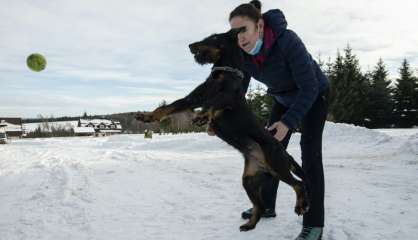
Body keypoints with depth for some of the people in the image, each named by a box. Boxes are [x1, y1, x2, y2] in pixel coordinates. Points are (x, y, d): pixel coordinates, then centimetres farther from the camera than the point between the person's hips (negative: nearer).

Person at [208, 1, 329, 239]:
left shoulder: (288, 41, -38)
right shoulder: (242, 54, -20)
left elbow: (309, 87, -35)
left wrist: (288, 122, -43)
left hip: (314, 94, -6)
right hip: (284, 98, 6)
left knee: (310, 152, -16)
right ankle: (266, 205, 21)